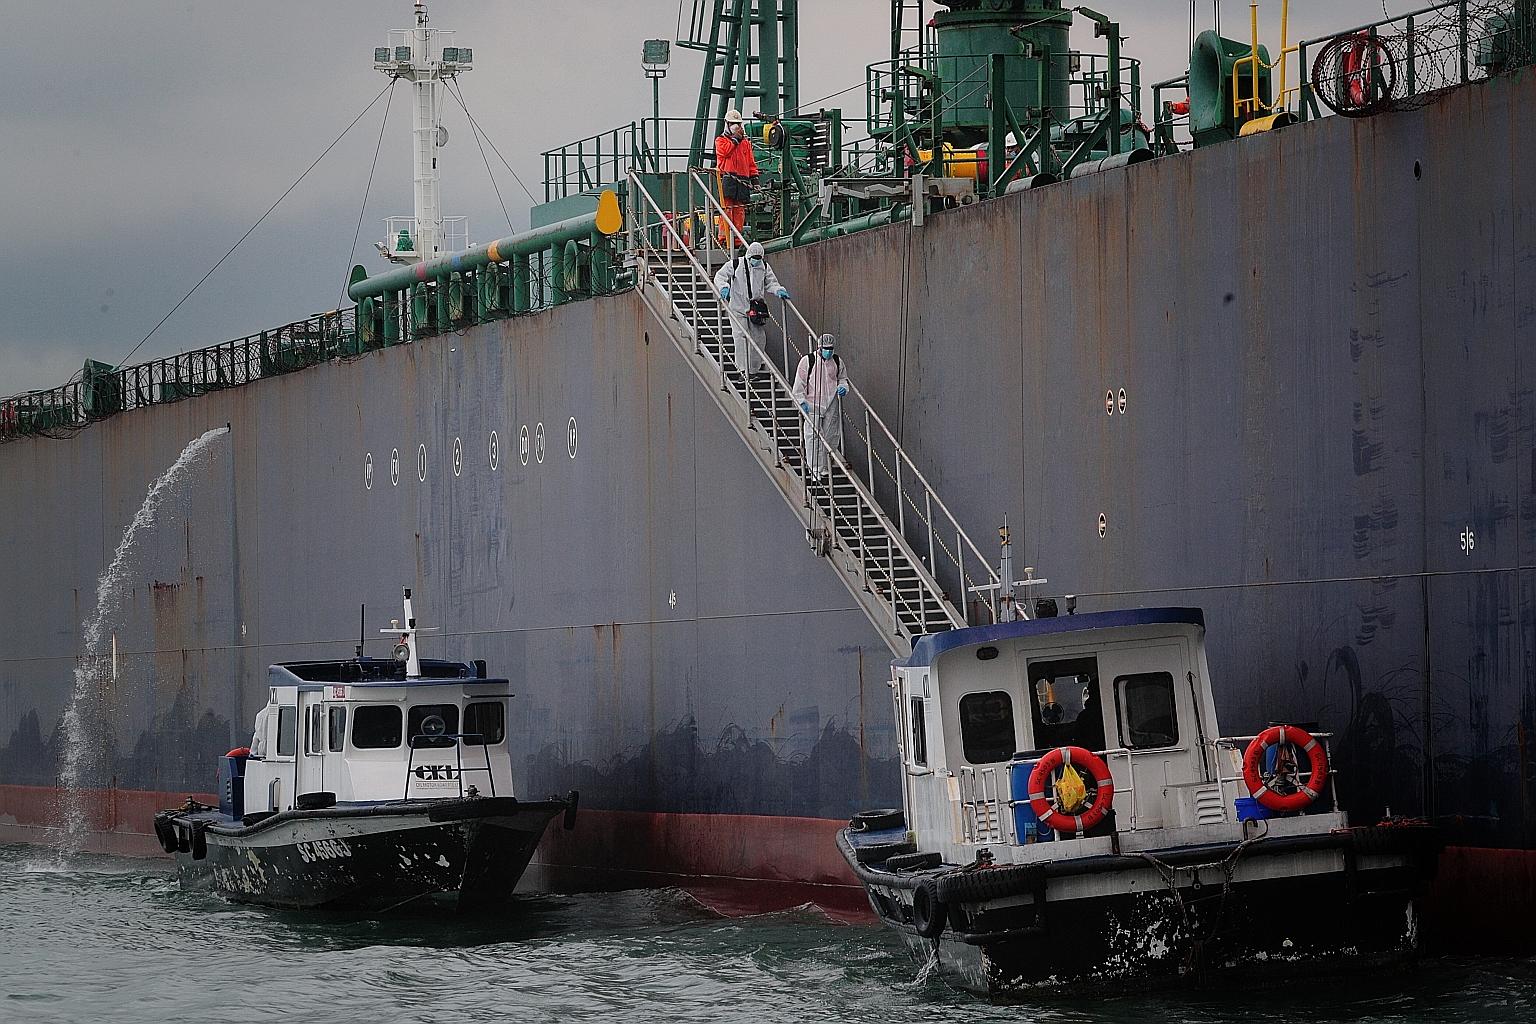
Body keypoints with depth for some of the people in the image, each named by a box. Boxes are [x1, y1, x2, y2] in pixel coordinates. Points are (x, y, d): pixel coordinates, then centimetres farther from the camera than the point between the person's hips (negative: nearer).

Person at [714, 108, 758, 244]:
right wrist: (736, 139, -6)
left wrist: (754, 177, 13)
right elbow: (724, 151, -11)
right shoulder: (721, 140, 10)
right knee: (727, 209, -12)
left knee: (740, 211, 1)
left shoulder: (746, 142, 22)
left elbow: (751, 161, 22)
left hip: (743, 180, 4)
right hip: (727, 178, -4)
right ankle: (723, 238, -14)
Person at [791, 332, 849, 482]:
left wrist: (843, 387, -2)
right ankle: (814, 471, -5)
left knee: (830, 437, 6)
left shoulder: (837, 362, 6)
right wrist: (802, 401, -10)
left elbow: (843, 378, 20)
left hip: (831, 405, 4)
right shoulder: (807, 361, -7)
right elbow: (799, 384, -4)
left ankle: (824, 469, 19)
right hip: (812, 404, -4)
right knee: (813, 437, -8)